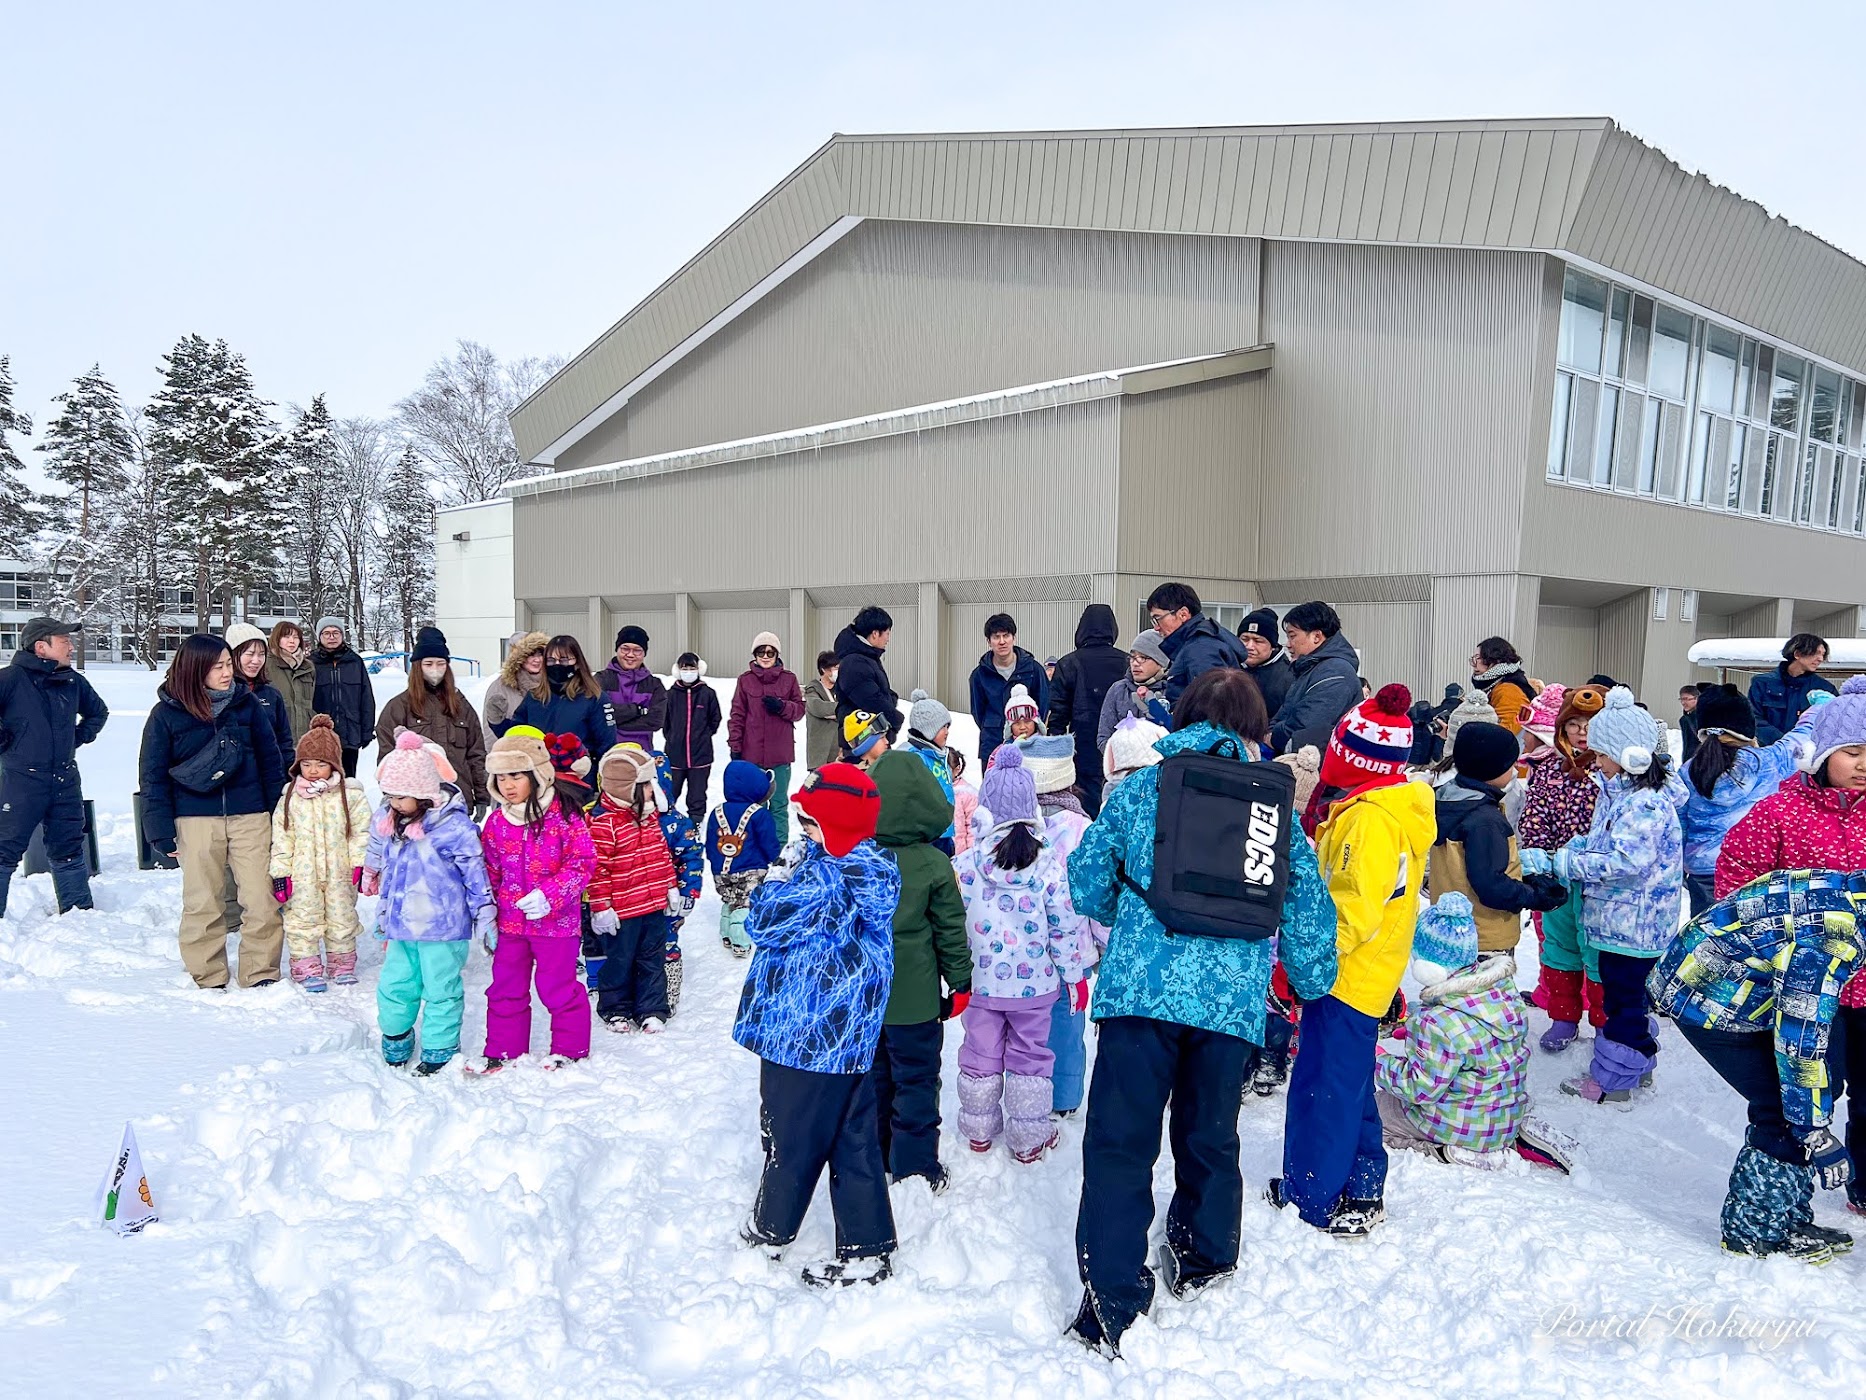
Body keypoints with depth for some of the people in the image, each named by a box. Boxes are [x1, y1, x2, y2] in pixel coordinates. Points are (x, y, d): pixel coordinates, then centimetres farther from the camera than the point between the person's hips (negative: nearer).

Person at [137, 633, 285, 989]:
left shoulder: (246, 704, 4)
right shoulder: (166, 713, 0)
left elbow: (270, 761, 9)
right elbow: (153, 776, 3)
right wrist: (162, 832, -2)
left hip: (250, 816, 1)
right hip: (196, 819, -1)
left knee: (261, 900, -2)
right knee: (203, 903, 5)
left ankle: (261, 973, 10)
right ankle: (208, 979, 18)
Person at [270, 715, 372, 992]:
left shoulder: (350, 795, -3)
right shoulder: (290, 798, 1)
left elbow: (361, 832, -1)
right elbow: (281, 838, 2)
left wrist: (361, 864, -8)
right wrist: (280, 873, -1)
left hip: (340, 873, 0)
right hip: (302, 874, 1)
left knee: (341, 919, 10)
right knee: (303, 920, 4)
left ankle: (342, 963, 24)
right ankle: (306, 966, 14)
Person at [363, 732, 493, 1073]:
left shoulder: (454, 826, -15)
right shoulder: (387, 822, 6)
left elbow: (476, 875, -10)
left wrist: (485, 919, -7)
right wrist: (382, 913, 25)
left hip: (443, 928, -6)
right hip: (400, 927, 6)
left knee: (441, 990, 4)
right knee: (394, 987, 14)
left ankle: (440, 1052, 18)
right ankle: (395, 1045, 34)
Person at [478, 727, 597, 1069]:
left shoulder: (563, 814, -12)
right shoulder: (496, 821, 5)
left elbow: (582, 862, -12)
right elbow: (490, 871, 14)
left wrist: (550, 895, -23)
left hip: (555, 920, -5)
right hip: (509, 921, 5)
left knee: (557, 987, 4)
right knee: (505, 989, 13)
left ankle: (570, 1050, 21)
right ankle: (503, 1052, 28)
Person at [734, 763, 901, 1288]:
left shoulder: (825, 877, -24)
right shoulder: (872, 869, 6)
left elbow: (766, 922, -18)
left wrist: (769, 890, 0)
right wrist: (785, 888, 2)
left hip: (806, 1034, -9)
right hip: (849, 1035, 9)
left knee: (790, 1136, 12)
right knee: (853, 1141, 14)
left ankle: (770, 1230, 32)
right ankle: (869, 1246, 21)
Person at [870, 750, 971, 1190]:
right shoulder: (934, 864, -15)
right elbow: (951, 931, -8)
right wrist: (960, 983, 4)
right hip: (914, 1000, -3)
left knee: (872, 1076, 19)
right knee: (916, 1081, 10)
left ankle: (871, 1160, 31)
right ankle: (915, 1169, 18)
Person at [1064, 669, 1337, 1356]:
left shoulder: (1140, 787, 5)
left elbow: (1087, 881, 9)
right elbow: (1307, 901, 11)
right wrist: (1311, 981, 27)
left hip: (1140, 986, -2)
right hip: (1232, 997, 2)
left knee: (1119, 1143, 4)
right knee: (1210, 1136, 21)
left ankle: (1111, 1305, 2)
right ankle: (1201, 1260, 38)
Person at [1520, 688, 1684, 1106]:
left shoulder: (1648, 804, -23)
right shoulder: (1616, 791, 9)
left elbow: (1620, 862, -31)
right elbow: (1601, 842, 19)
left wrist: (1553, 862, -29)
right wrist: (1574, 847, -3)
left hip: (1634, 924, -9)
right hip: (1616, 918, 9)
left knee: (1623, 997, 3)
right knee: (1618, 991, 19)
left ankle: (1612, 1078, 15)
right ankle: (1636, 1063, 34)